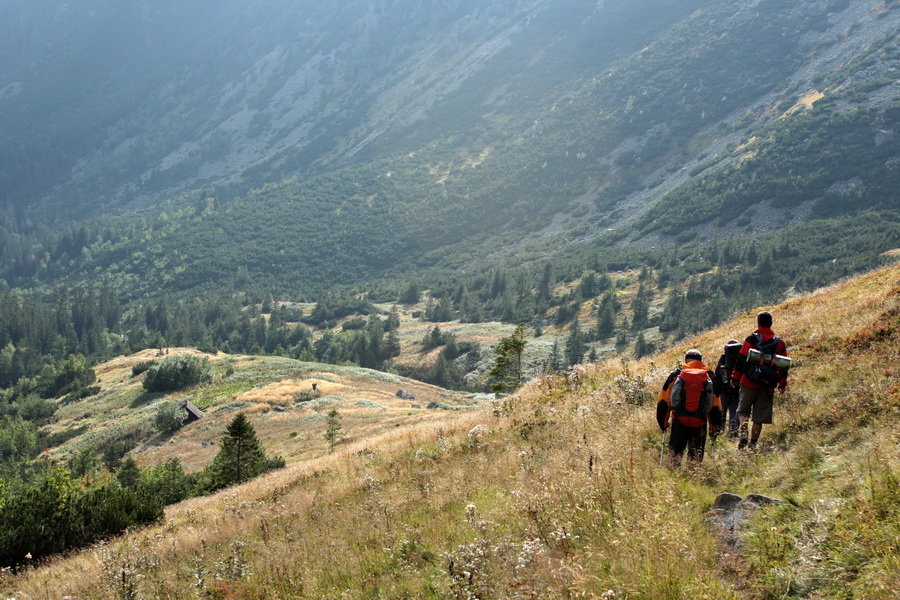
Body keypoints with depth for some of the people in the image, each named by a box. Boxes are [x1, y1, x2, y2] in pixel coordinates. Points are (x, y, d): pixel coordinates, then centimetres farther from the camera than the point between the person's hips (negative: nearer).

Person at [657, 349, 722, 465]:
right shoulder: (710, 377, 10)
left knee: (674, 454, 6)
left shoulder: (676, 375, 7)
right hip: (700, 424, 1)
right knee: (696, 457, 11)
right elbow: (716, 405, 12)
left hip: (679, 421, -1)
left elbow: (664, 401, 8)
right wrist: (714, 429, 19)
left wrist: (663, 423, 18)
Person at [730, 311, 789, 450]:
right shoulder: (780, 343, 6)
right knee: (759, 417, 9)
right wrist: (782, 384, 19)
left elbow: (741, 360, -6)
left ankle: (743, 432, -13)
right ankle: (753, 443, 9)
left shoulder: (751, 339, -6)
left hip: (749, 383, -2)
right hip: (767, 386, 2)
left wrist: (735, 378, 1)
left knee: (743, 411, 12)